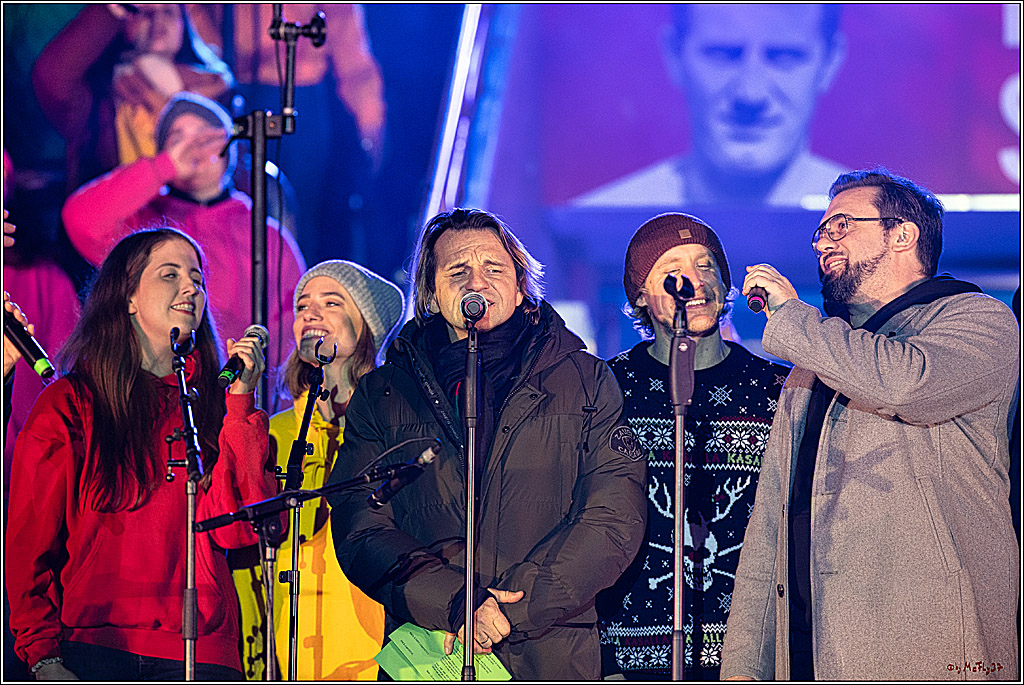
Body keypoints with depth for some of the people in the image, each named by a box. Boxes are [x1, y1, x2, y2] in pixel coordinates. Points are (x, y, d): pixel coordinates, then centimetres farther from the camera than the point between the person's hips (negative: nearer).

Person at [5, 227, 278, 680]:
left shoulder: (213, 405, 14)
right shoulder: (69, 403, 6)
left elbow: (237, 530, 0)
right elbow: (28, 539, 3)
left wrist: (240, 403, -1)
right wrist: (43, 658, -8)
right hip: (92, 640, -2)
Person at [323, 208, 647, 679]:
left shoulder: (586, 381, 9)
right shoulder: (381, 395, 10)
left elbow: (616, 518, -1)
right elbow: (361, 530, 1)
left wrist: (512, 608, -12)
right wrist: (457, 606, -14)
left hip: (553, 655, 0)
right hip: (425, 656, 0)